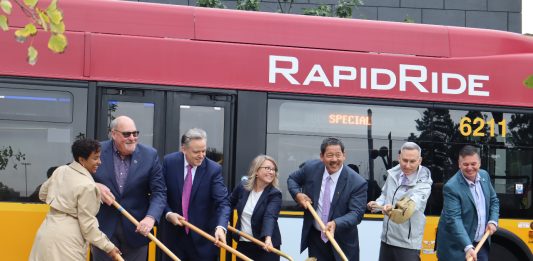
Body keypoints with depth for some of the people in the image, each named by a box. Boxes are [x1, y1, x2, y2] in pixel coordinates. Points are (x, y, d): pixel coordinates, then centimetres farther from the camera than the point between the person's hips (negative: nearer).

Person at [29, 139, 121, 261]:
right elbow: (88, 224, -14)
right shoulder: (86, 185, -16)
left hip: (48, 231, 8)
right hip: (66, 239, -8)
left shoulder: (60, 170, 5)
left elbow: (43, 194, 23)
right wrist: (108, 247, -6)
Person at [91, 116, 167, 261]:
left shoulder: (150, 155, -3)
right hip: (103, 228, 0)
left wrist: (151, 217, -25)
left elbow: (159, 192, -7)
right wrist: (95, 186, -18)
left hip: (136, 228, 1)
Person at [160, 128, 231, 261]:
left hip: (203, 236, -1)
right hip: (173, 234, 1)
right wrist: (168, 213, -14)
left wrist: (221, 227, -34)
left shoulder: (214, 169, -10)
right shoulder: (169, 162, -5)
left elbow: (223, 202, -17)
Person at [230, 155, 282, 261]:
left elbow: (270, 216, -30)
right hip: (243, 244, 4)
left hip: (264, 246, -4)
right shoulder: (243, 186, 0)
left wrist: (268, 238, -45)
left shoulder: (274, 194, -13)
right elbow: (230, 203, 19)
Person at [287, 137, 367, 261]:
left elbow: (356, 213, -21)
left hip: (342, 241, -3)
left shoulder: (357, 182, -19)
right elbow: (292, 179, 12)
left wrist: (336, 223, -38)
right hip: (315, 237, 3)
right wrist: (297, 194, -8)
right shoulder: (311, 168, -7)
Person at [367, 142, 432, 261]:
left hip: (408, 243, -6)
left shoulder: (423, 183, -16)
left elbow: (414, 203, -37)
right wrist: (377, 204, -2)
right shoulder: (393, 174, 3)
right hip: (387, 238, 6)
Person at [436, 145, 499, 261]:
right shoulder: (452, 187, -20)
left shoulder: (484, 175, 3)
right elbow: (454, 220, -26)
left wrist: (493, 221, -1)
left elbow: (494, 200, 18)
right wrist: (468, 247, -34)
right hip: (457, 247, -7)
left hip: (481, 243, 7)